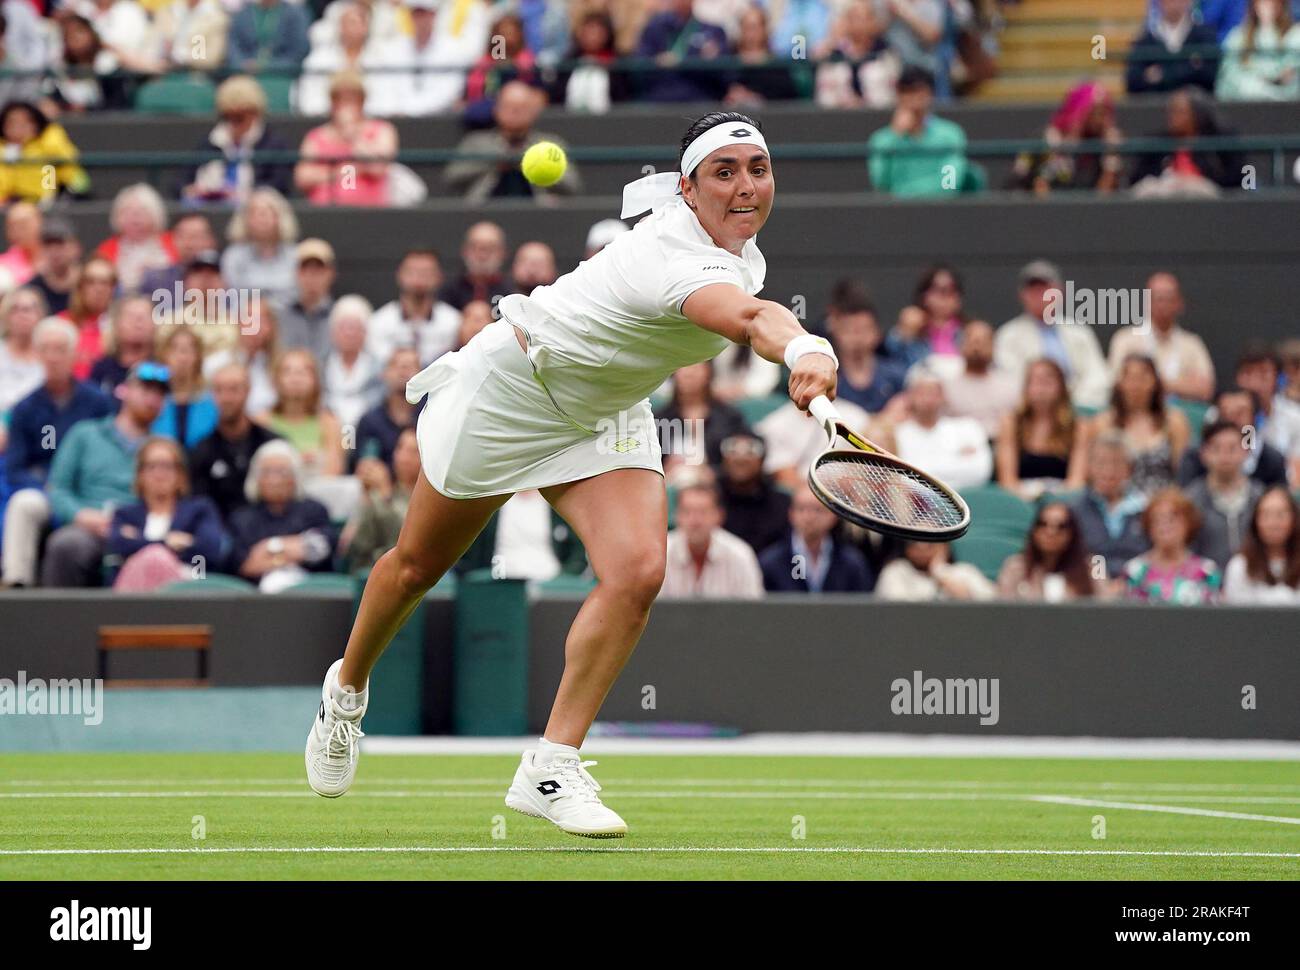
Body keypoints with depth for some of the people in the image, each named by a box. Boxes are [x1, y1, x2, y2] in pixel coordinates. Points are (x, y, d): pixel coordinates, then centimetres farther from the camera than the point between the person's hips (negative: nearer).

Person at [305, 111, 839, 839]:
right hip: (510, 389, -7)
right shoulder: (677, 256, -37)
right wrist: (804, 350, -76)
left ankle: (551, 768, -12)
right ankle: (348, 690, 45)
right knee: (420, 564, 15)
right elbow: (747, 314, -60)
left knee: (637, 572, -18)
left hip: (605, 415, 7)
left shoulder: (741, 248, -9)